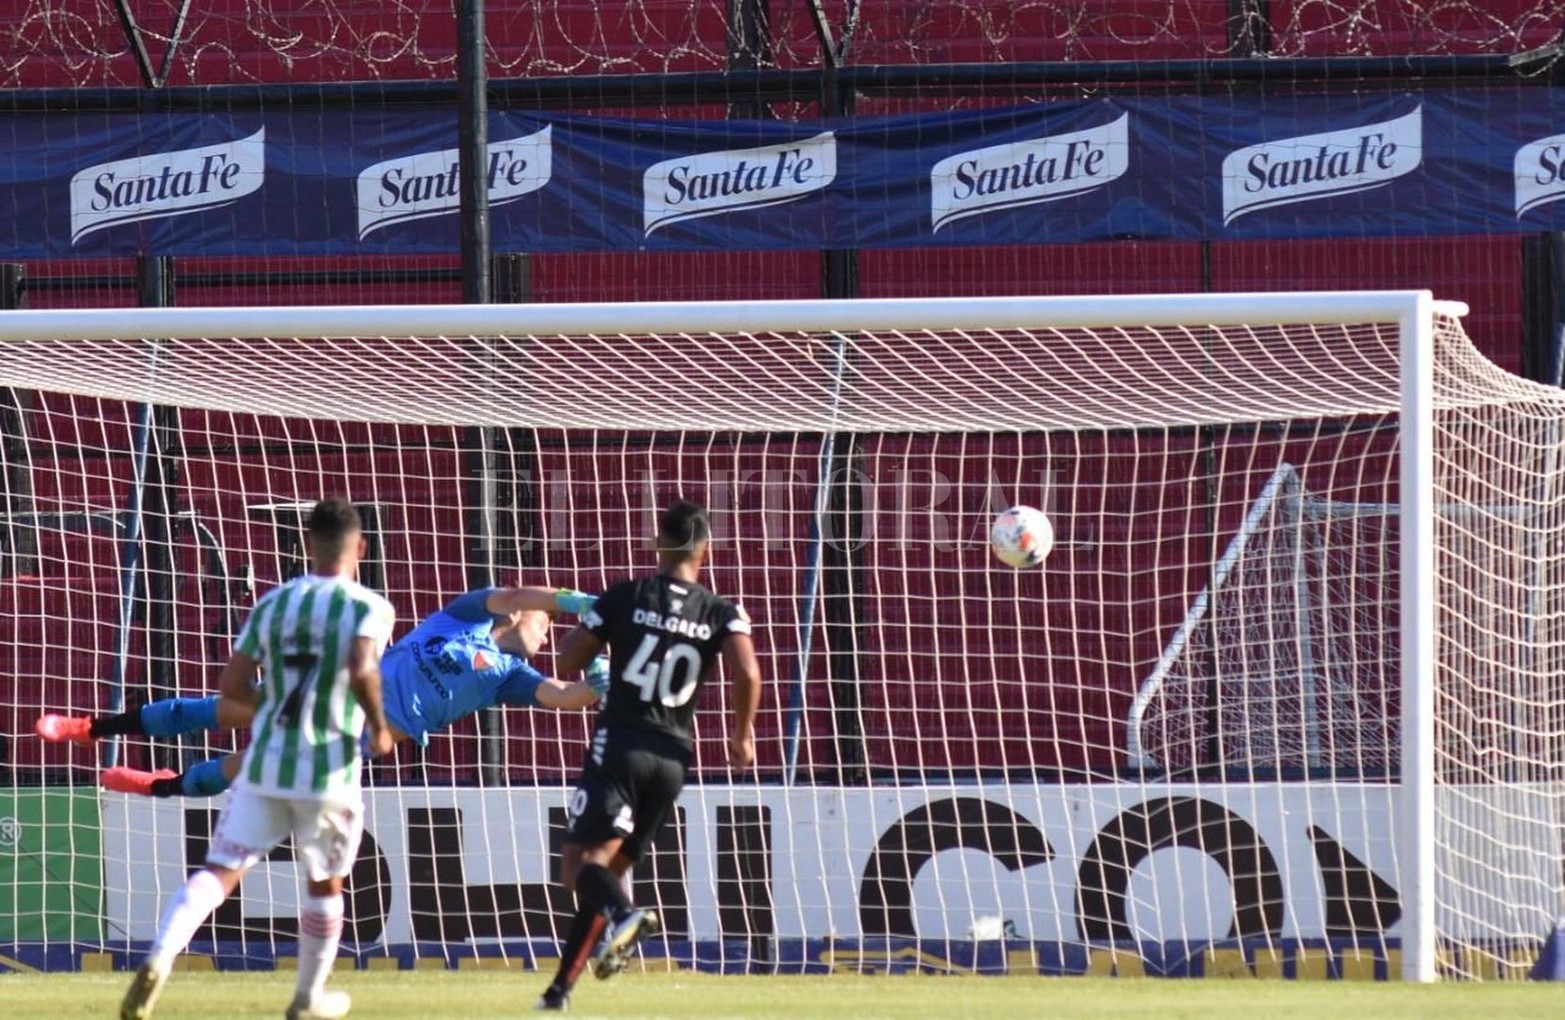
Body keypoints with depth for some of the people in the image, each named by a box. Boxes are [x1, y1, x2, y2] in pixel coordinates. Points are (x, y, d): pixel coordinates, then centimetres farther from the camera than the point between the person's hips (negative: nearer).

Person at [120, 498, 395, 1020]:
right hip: (330, 773, -2)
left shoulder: (272, 604, 6)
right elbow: (362, 670, -25)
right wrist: (378, 726, -7)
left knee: (219, 871, -4)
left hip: (265, 766, 2)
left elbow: (232, 687, 4)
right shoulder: (369, 608, -6)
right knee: (324, 885, 20)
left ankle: (158, 960, -28)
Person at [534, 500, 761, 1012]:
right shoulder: (721, 614, 3)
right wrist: (743, 733, 2)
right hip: (673, 757, 4)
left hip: (619, 744, -4)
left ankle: (623, 914, -42)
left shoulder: (625, 598, -1)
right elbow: (748, 672, -14)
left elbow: (569, 661, 2)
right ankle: (562, 984, 11)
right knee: (609, 864, 13)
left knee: (582, 862, -9)